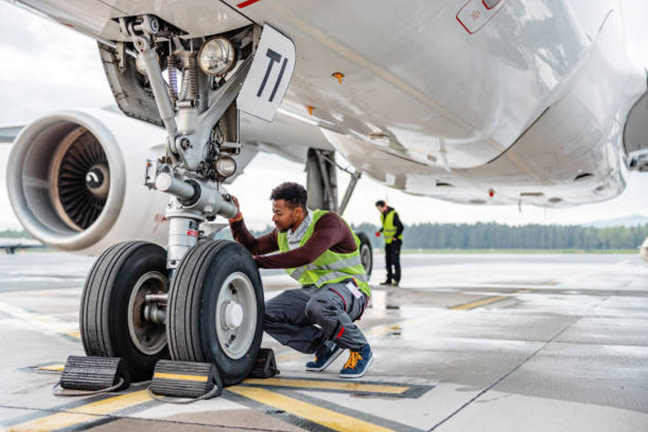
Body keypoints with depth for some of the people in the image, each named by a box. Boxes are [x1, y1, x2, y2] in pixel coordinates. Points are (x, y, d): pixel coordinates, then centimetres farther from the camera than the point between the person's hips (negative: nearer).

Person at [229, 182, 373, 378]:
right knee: (266, 315, -11)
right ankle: (326, 345, 3)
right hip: (313, 291, 8)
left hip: (346, 287, -7)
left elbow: (306, 255, -35)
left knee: (318, 306, -40)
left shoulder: (328, 221, -19)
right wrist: (236, 217, -1)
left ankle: (360, 349, -13)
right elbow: (251, 247, 16)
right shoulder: (283, 233, 6)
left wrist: (259, 261, -29)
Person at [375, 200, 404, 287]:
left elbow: (400, 227, -16)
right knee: (388, 261, 10)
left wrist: (395, 237, -18)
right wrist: (380, 231, 7)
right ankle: (389, 279, 16)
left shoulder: (393, 214, -16)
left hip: (395, 240, -8)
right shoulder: (382, 215, 8)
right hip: (388, 241, 8)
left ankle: (396, 280, -10)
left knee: (395, 260, -12)